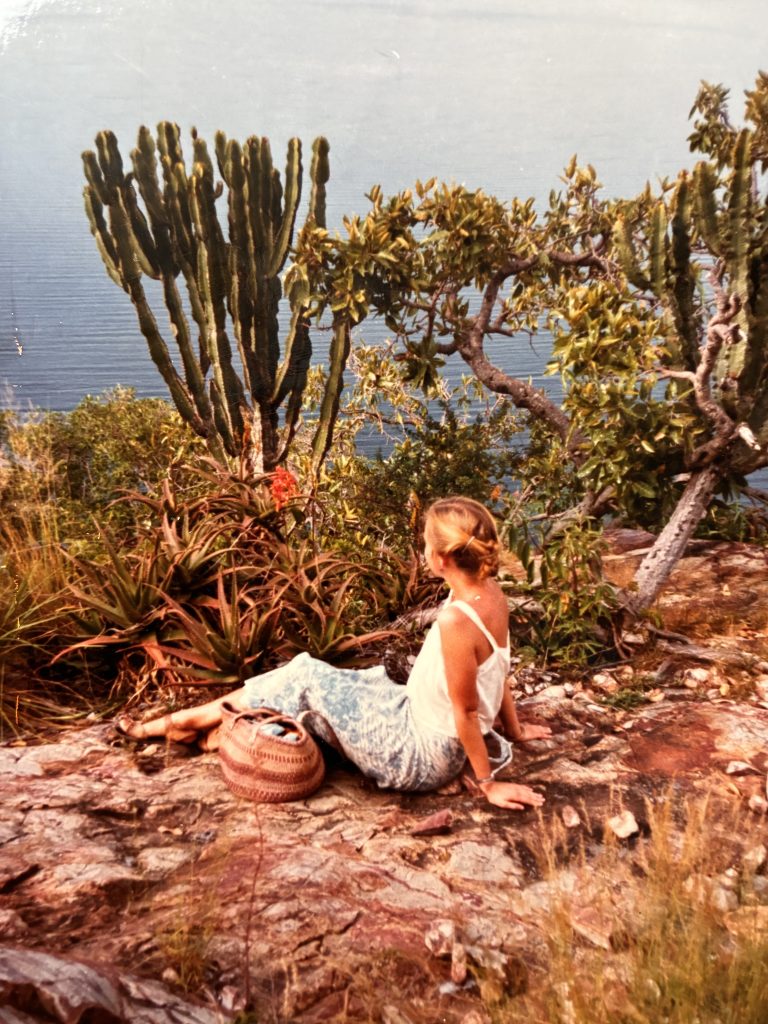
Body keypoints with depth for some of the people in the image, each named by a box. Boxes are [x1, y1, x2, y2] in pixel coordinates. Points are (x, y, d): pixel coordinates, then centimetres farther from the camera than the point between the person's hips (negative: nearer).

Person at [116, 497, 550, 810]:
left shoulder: (456, 620, -32)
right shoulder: (492, 593, -4)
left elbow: (467, 712, -23)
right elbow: (497, 673, 9)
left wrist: (489, 782, -10)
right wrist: (514, 729, 21)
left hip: (418, 756, -8)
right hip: (422, 724, 8)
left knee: (303, 679, -1)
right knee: (311, 675, 10)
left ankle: (183, 724, 17)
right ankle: (198, 725, 25)